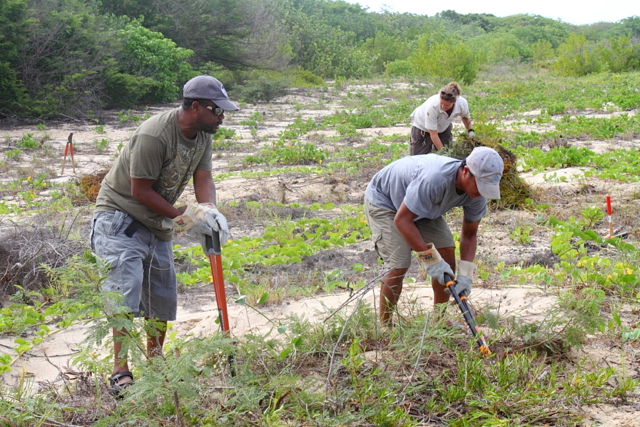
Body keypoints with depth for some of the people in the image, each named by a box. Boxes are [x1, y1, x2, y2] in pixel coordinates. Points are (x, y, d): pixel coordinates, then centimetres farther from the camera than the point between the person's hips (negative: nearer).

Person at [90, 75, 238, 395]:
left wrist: (208, 209, -24)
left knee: (163, 295, 11)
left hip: (158, 225, 8)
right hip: (120, 217, -8)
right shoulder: (154, 135, -26)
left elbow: (203, 178, -3)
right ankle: (120, 373, -16)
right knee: (126, 290, -18)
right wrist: (183, 217, -21)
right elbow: (141, 190, -23)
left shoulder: (203, 135, 0)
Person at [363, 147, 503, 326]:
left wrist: (465, 275, -19)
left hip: (423, 206, 7)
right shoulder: (434, 180, -43)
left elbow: (469, 234, -7)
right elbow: (402, 220, -36)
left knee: (446, 252, -5)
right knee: (399, 265, -19)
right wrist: (430, 259, -34)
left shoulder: (477, 192, -20)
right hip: (383, 199, -7)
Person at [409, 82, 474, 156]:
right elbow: (433, 135, -33)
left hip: (443, 127, 4)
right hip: (421, 126, -4)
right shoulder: (432, 106, -42)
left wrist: (470, 130, -14)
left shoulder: (462, 103, -29)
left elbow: (465, 117, 0)